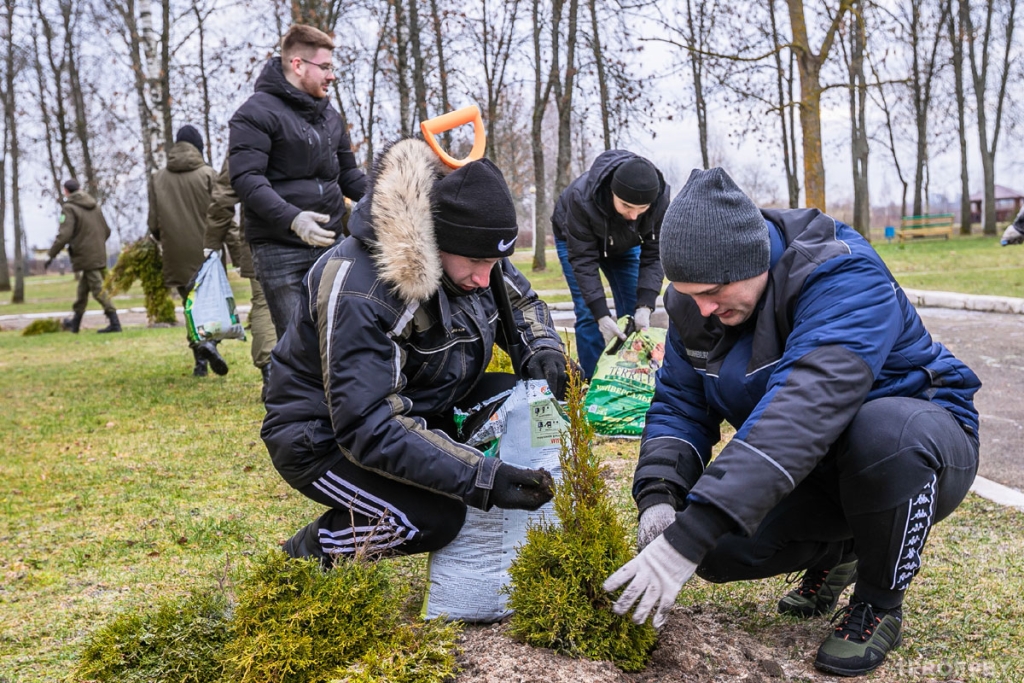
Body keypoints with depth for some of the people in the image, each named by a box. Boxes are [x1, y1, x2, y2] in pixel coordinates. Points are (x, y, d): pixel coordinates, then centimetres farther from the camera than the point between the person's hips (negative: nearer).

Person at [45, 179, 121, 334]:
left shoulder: (69, 209, -9)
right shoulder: (94, 206, 13)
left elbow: (64, 235, -18)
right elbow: (107, 231, 16)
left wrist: (50, 255, -10)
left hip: (85, 257, -7)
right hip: (99, 255, 8)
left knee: (98, 290, -7)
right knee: (83, 288, 18)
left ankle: (114, 323, -11)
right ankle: (75, 322, 29)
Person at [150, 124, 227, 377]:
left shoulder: (158, 178, 5)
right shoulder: (208, 174, -5)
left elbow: (153, 223, 6)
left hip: (177, 258, 3)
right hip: (206, 254, -3)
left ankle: (200, 362, 10)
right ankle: (210, 341, -23)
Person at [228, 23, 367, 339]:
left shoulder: (329, 115, 16)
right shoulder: (257, 113, -7)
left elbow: (348, 174, 21)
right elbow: (246, 178, -16)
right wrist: (290, 218, -30)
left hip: (329, 243, 7)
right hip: (281, 248, -7)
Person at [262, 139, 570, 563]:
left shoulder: (462, 252, -10)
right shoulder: (358, 292, -34)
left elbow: (521, 302, 9)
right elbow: (368, 428, -36)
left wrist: (543, 352, -14)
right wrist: (482, 480, -41)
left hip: (413, 411, 8)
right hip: (325, 437, -7)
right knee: (434, 518, -28)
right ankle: (304, 556, -2)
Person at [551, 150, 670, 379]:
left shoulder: (660, 200, -34)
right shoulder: (582, 197, -42)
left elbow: (653, 255, -26)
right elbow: (583, 260, -36)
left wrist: (645, 306, -37)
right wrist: (601, 315, -41)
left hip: (625, 243, 3)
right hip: (575, 240, -3)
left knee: (635, 313, -3)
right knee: (588, 313, -13)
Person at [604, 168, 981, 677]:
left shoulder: (843, 277, -31)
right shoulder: (694, 303, -8)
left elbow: (806, 407, -45)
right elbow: (679, 404, -5)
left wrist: (688, 538, -52)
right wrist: (658, 497, -27)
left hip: (917, 445, -5)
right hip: (812, 469, 6)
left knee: (883, 430, -40)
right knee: (717, 549, -15)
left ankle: (880, 605, -11)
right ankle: (833, 552, 18)